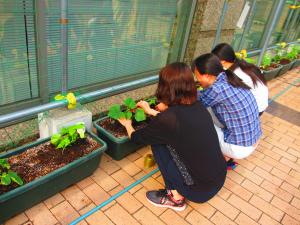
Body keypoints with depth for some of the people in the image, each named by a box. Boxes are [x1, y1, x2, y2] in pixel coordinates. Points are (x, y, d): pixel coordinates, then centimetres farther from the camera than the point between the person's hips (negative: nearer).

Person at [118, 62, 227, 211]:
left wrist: (127, 125, 20)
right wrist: (151, 111, 28)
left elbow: (135, 137, -1)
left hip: (200, 190, -6)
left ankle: (175, 197, 9)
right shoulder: (198, 107, -4)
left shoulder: (166, 120, -23)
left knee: (157, 142, -1)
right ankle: (177, 192, 20)